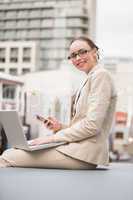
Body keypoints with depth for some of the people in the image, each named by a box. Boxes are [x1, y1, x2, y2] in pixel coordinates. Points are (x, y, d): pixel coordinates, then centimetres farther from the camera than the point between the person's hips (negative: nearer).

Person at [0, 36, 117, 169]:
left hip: (85, 152, -9)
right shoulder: (89, 79, 22)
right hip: (77, 146, 9)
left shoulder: (100, 75, -7)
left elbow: (92, 125, -18)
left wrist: (54, 137, -12)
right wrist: (60, 127, 6)